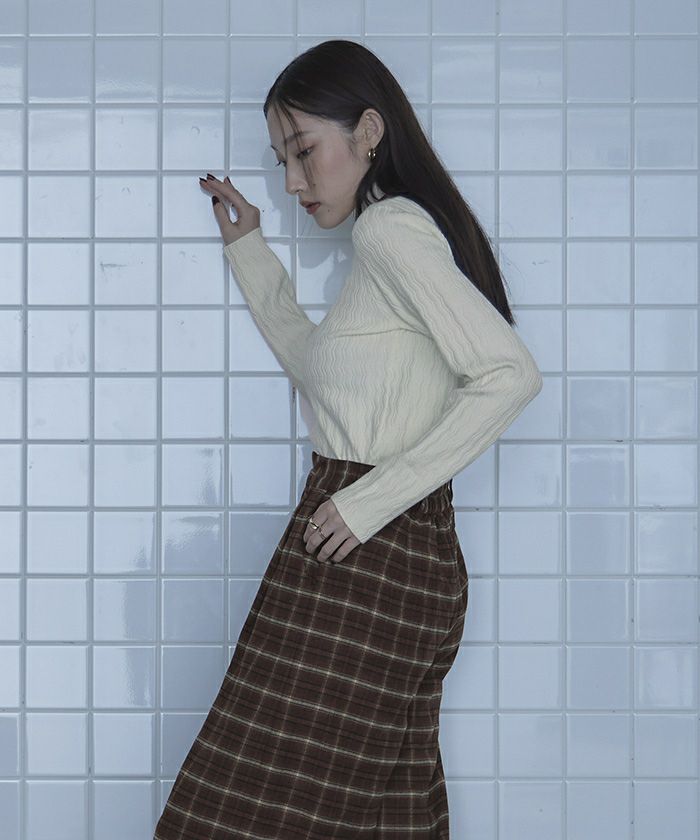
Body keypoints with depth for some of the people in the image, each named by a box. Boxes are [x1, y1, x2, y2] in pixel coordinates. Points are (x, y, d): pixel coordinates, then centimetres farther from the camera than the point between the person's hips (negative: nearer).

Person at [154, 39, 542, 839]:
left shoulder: (390, 227, -11)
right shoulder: (402, 234, 19)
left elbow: (510, 375, -22)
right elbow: (317, 370, 31)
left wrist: (371, 500, -21)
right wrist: (249, 248, 29)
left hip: (361, 560, -10)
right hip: (410, 557, 10)